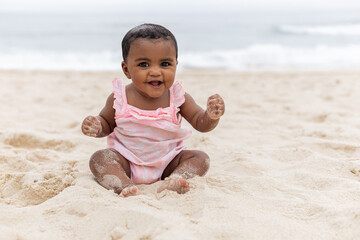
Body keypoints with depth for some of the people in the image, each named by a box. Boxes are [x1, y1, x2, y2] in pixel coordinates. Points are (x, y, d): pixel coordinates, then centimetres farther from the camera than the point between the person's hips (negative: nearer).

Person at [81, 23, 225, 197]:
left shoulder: (178, 97, -9)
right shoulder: (119, 98, -10)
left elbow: (200, 123, -6)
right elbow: (107, 123, 6)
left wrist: (212, 116, -29)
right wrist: (96, 127, -18)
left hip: (167, 162, 1)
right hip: (126, 161, -1)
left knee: (201, 158, -16)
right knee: (99, 158, -24)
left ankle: (172, 182, -37)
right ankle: (125, 187, -42)